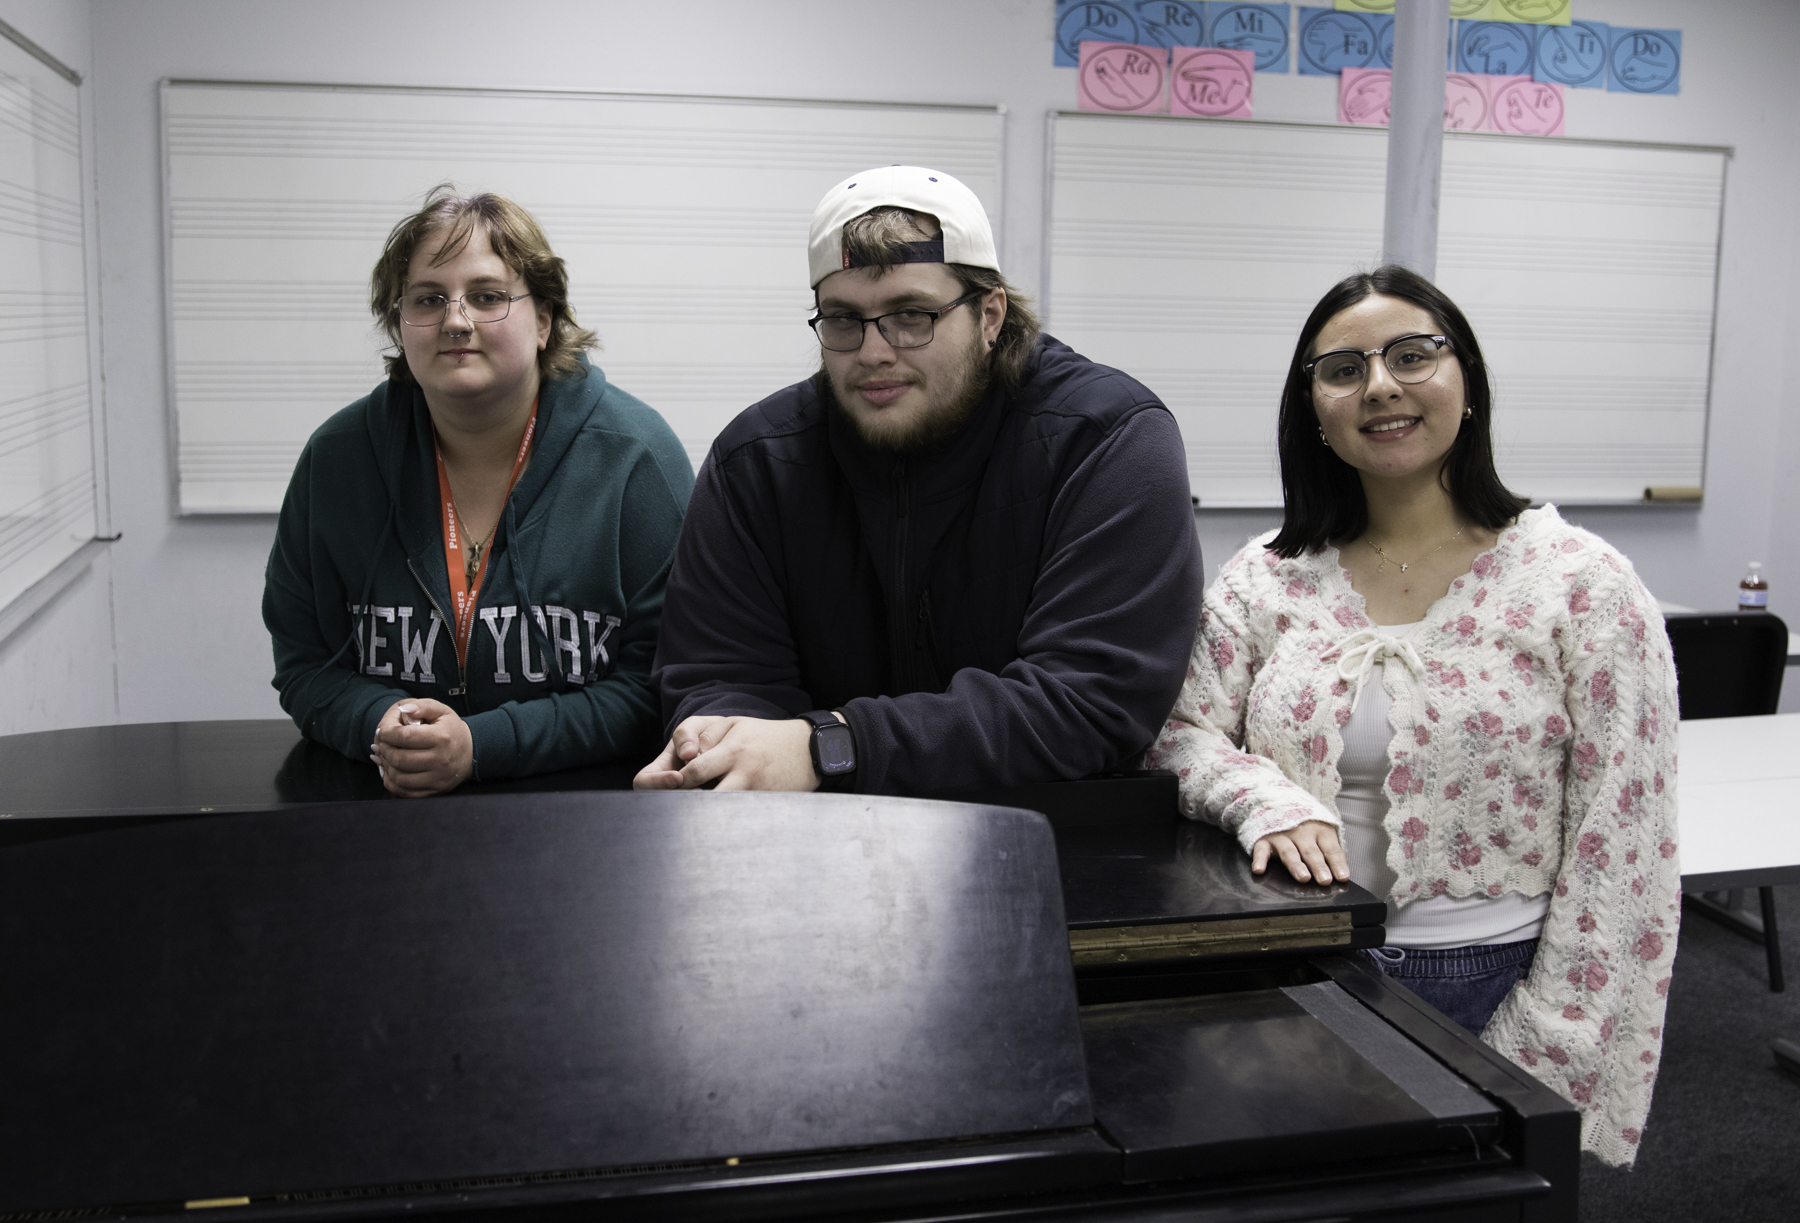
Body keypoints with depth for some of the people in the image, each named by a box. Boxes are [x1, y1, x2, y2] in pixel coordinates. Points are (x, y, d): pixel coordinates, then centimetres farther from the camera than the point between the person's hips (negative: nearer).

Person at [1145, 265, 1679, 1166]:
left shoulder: (1579, 584, -6)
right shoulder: (1267, 578, 4)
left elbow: (1621, 858, -8)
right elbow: (1180, 734, 2)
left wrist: (1533, 1070, -11)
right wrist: (1266, 800, -20)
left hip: (1491, 987, -2)